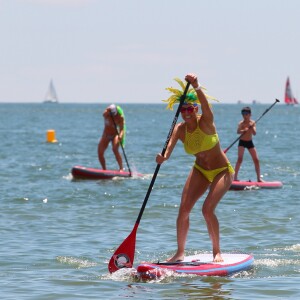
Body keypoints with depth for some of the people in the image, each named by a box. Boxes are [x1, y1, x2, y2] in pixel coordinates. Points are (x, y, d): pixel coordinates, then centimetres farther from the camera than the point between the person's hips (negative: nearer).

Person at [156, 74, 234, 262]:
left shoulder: (206, 122, -21)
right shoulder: (180, 129, -10)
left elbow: (205, 104, -44)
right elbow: (169, 149, -26)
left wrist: (197, 87, -64)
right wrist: (163, 157, -52)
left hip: (222, 171, -5)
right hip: (200, 171, 5)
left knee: (208, 209, -19)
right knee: (184, 209, -6)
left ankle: (217, 251, -2)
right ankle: (180, 252, 6)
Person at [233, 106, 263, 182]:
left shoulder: (253, 123, -2)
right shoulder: (241, 123, -11)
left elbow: (254, 133, -13)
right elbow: (238, 131, -29)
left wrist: (252, 127, -31)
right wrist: (243, 130, -49)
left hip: (250, 142, 4)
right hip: (242, 142, -4)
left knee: (256, 160, 2)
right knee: (240, 159, -17)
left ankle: (259, 178, 12)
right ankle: (235, 177, -15)